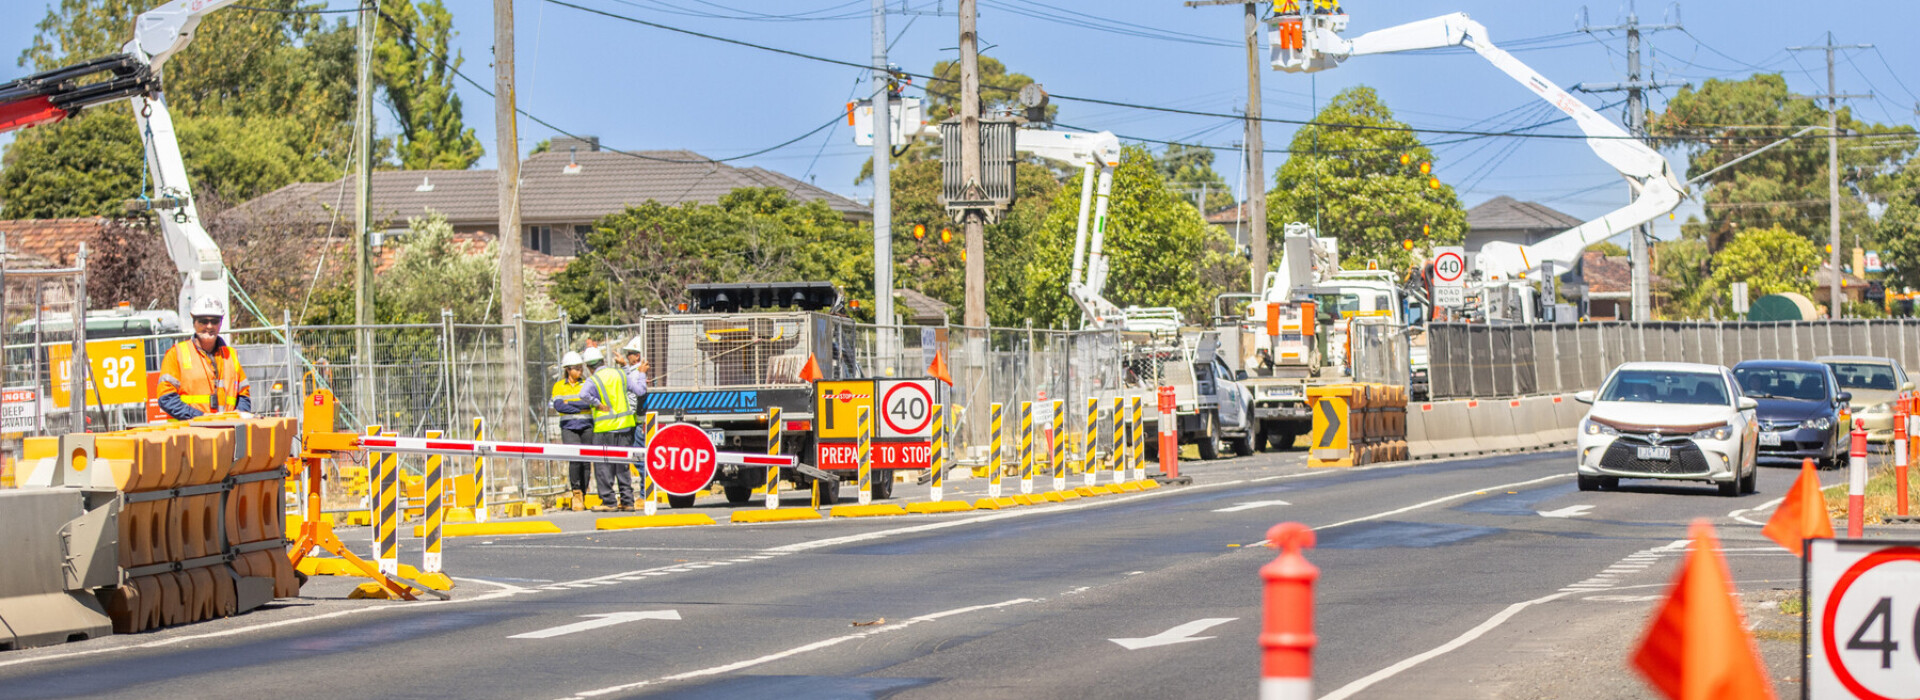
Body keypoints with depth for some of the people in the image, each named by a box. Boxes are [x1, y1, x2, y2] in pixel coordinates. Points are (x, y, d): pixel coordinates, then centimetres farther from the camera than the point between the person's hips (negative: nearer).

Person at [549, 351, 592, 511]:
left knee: (586, 461, -1)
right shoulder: (559, 386, 7)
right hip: (569, 427, -1)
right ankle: (576, 492, -9)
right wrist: (579, 407, -6)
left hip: (586, 426, 1)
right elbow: (558, 406, -6)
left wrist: (569, 404, -9)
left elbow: (590, 402, -6)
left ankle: (582, 497, 8)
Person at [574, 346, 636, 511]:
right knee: (623, 464, 12)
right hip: (625, 425, 5)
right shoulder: (620, 375, 5)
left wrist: (599, 405, -18)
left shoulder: (593, 380, -10)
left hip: (605, 428, -5)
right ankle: (627, 500, 12)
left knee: (603, 465, 2)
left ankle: (609, 501, -1)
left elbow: (584, 394, -31)